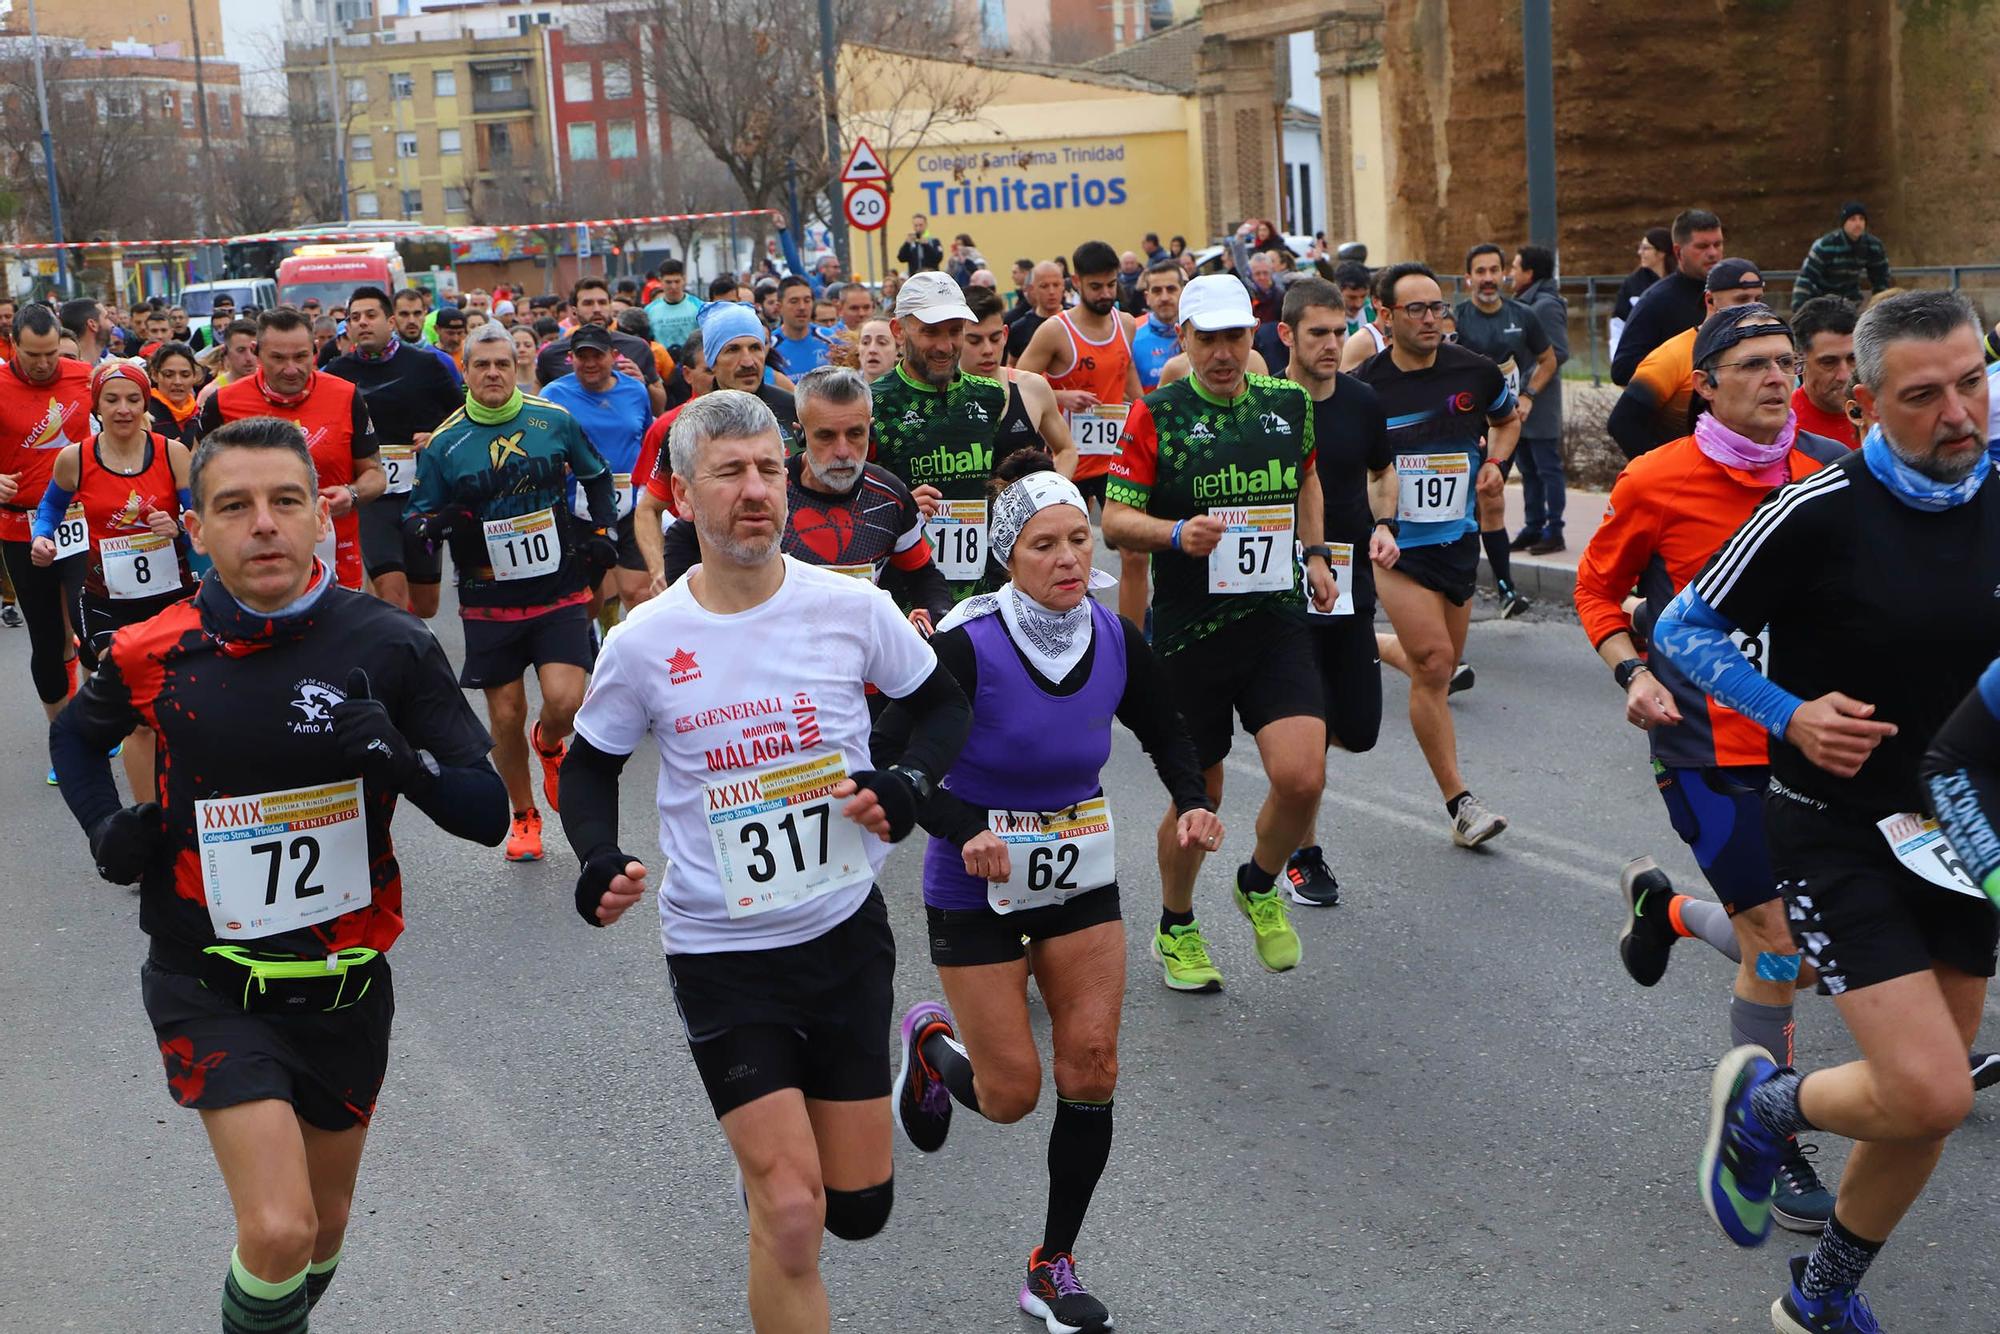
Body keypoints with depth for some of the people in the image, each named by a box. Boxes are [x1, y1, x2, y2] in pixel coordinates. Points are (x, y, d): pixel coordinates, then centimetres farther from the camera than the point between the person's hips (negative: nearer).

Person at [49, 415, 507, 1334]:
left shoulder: (389, 645, -11)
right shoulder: (153, 654, -9)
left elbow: (486, 813, -10)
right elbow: (76, 735, 15)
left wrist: (399, 758, -28)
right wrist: (106, 826, -3)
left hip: (344, 983, 2)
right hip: (210, 984, -2)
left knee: (324, 1229, 19)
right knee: (278, 1231, -18)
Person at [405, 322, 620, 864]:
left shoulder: (555, 421, 1)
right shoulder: (444, 443, -1)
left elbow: (598, 477, 17)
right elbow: (415, 516, 4)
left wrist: (601, 530, 6)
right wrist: (438, 525, -17)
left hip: (560, 592, 0)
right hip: (489, 600, 1)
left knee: (565, 700, -16)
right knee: (505, 715, 5)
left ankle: (549, 745, 22)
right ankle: (523, 817, 27)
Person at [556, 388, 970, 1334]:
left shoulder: (852, 607, -7)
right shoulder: (644, 643, -8)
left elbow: (943, 704, 9)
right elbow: (588, 767, 7)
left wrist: (908, 784, -10)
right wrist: (599, 861, -11)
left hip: (845, 932, 2)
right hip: (719, 951, -2)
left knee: (859, 1209, 11)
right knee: (791, 1211, -11)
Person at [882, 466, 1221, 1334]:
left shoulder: (1115, 640, -6)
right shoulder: (967, 647, -21)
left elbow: (1165, 732, 10)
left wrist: (1192, 802, -9)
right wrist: (965, 834, -35)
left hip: (1081, 879, 4)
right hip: (976, 888, -4)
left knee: (1091, 1070, -2)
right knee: (1010, 1095, 0)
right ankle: (932, 1042, 36)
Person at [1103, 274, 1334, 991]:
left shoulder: (1289, 403, 7)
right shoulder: (1156, 414, -5)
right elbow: (1115, 520, -7)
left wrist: (1315, 551, 17)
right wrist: (1178, 533, -24)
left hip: (1277, 619, 2)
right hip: (1189, 631, -2)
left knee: (1301, 776, -15)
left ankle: (1261, 886, 17)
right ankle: (1175, 928, 33)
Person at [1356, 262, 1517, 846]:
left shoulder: (1474, 371, -2)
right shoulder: (1363, 385, -10)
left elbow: (1507, 419, 18)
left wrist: (1494, 460, 0)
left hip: (1458, 537, 4)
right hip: (1396, 541, -4)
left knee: (1442, 666, 12)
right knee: (1434, 660, -14)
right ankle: (1459, 803, -5)